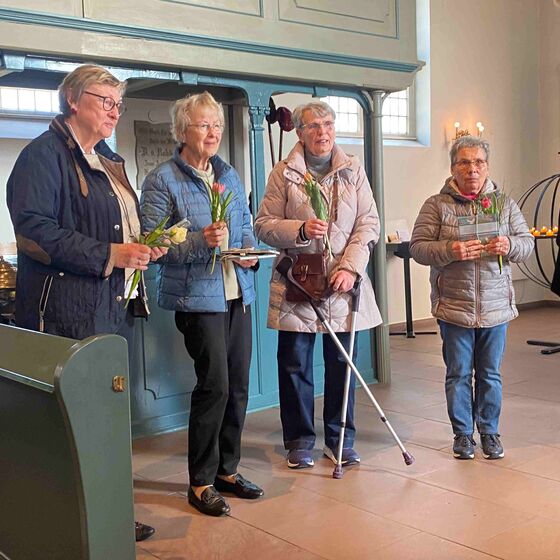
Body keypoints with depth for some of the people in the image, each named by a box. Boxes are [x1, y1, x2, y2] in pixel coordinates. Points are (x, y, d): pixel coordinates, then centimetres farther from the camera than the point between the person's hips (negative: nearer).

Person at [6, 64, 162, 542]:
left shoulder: (109, 161, 20)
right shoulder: (46, 154, -8)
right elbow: (33, 230, -19)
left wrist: (144, 248, 9)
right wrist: (108, 255, -20)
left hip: (113, 307, 9)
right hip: (68, 311, -9)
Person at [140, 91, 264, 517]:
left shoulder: (230, 176, 14)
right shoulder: (163, 180, -6)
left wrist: (249, 252, 0)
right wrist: (202, 242, -24)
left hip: (238, 292, 7)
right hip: (196, 295, -7)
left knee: (238, 385, 9)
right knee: (215, 384, -9)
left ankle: (227, 469, 26)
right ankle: (201, 482, 8)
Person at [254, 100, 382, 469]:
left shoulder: (354, 170, 7)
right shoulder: (284, 173, 2)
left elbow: (369, 224, 3)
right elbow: (264, 225, -1)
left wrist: (350, 267, -10)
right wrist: (301, 230, -18)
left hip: (343, 282, 2)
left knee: (342, 363, 8)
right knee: (295, 363, 4)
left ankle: (340, 438, 24)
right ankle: (300, 439, 20)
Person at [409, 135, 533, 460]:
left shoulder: (504, 203, 7)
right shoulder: (437, 205, -1)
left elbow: (527, 243, 8)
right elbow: (417, 247, -5)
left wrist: (509, 245, -14)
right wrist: (449, 250, -22)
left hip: (496, 308, 2)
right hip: (454, 308, -2)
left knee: (490, 375, 12)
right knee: (458, 374, 8)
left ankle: (489, 431, 27)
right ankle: (463, 434, 22)